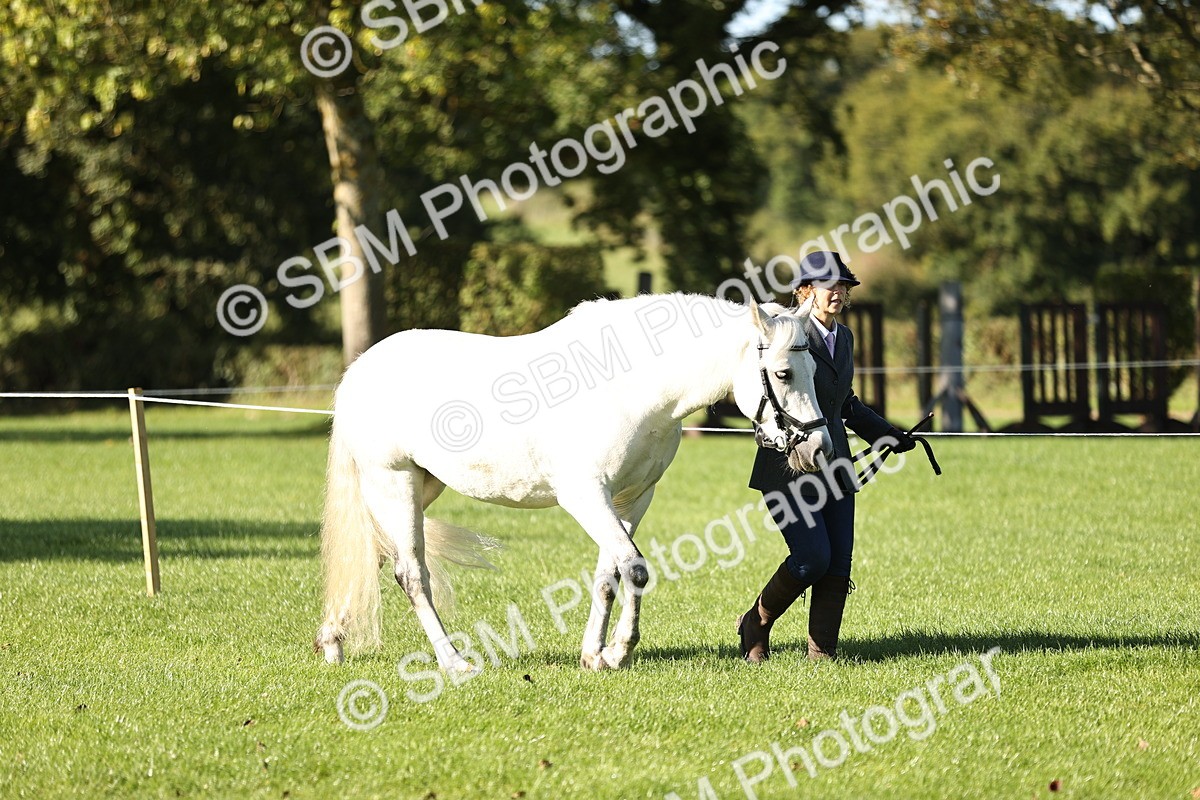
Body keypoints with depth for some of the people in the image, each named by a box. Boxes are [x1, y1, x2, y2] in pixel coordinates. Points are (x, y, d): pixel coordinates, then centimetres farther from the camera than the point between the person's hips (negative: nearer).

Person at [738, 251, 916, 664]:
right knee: (813, 558, -14)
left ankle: (821, 652, 7)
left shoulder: (844, 338, 13)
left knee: (839, 565, 1)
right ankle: (755, 625, 9)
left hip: (833, 467, 8)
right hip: (789, 467, -7)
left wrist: (888, 434, 23)